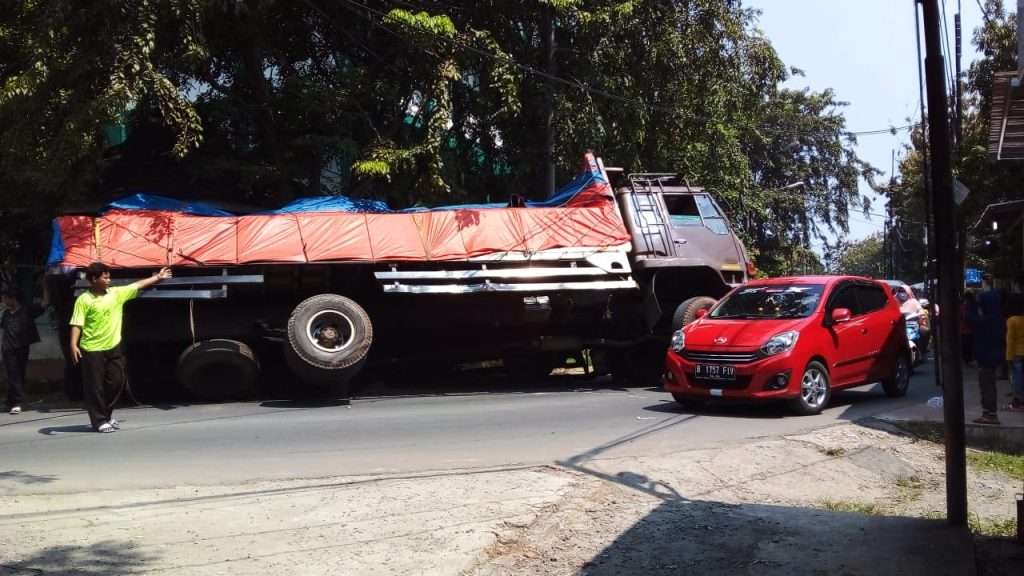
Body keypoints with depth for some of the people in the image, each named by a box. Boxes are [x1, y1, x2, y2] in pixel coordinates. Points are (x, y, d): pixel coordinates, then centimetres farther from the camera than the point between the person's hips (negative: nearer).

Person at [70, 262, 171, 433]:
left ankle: (107, 414, 28)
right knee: (95, 386, 1)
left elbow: (138, 285, 13)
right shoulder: (84, 300, -9)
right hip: (92, 350, -5)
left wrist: (157, 277, 15)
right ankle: (99, 421, 10)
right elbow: (77, 324, -12)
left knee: (116, 382, 10)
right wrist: (74, 344, -21)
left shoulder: (117, 293, 6)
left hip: (113, 347, 5)